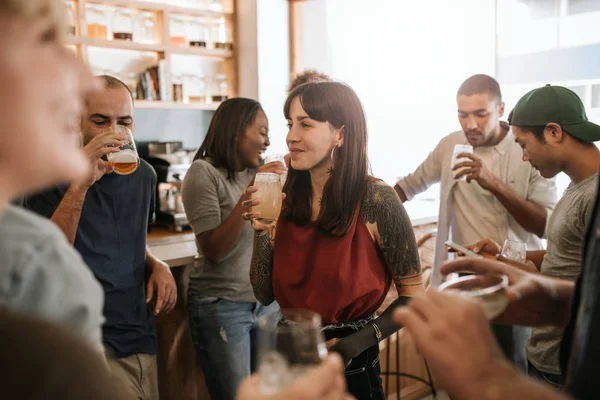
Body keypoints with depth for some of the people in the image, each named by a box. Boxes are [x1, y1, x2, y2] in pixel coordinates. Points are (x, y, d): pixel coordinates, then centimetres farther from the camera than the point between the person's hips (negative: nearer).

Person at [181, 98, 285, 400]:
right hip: (222, 306, -5)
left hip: (268, 302, 6)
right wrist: (250, 193, -22)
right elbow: (213, 250, -18)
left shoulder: (258, 173, 5)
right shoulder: (203, 173, -11)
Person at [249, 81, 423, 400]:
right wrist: (261, 230, -14)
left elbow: (413, 294, -9)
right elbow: (265, 295, -2)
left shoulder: (376, 201, -18)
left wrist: (357, 343, -19)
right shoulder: (286, 198, -5)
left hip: (351, 367, -4)